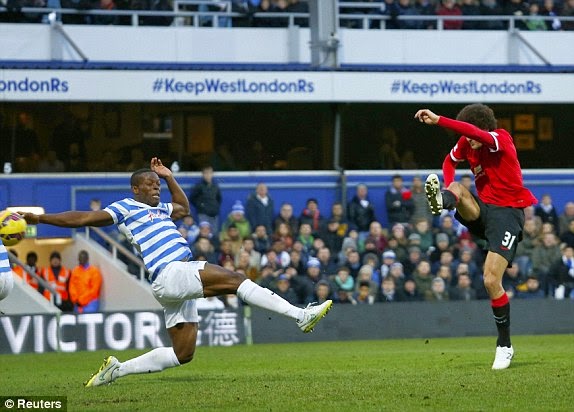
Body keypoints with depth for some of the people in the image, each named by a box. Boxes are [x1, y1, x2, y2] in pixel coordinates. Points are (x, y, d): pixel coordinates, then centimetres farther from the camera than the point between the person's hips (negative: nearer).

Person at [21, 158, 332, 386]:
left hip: (182, 281, 10)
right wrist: (40, 218, -6)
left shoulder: (159, 210, 27)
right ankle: (301, 315, -26)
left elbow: (183, 207, 47)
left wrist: (169, 177, 36)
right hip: (169, 274, -10)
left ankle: (117, 369, 16)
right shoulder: (125, 208, 4)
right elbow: (82, 218, 0)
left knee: (182, 353, 9)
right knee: (235, 279, -21)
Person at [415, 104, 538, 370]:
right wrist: (450, 185, 4)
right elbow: (450, 161, 26)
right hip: (482, 209, 6)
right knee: (456, 189, -25)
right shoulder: (465, 145, 4)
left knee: (491, 281, -15)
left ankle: (505, 346, -1)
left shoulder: (501, 139, -15)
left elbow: (475, 132, -37)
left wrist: (438, 120, -44)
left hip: (507, 212, -6)